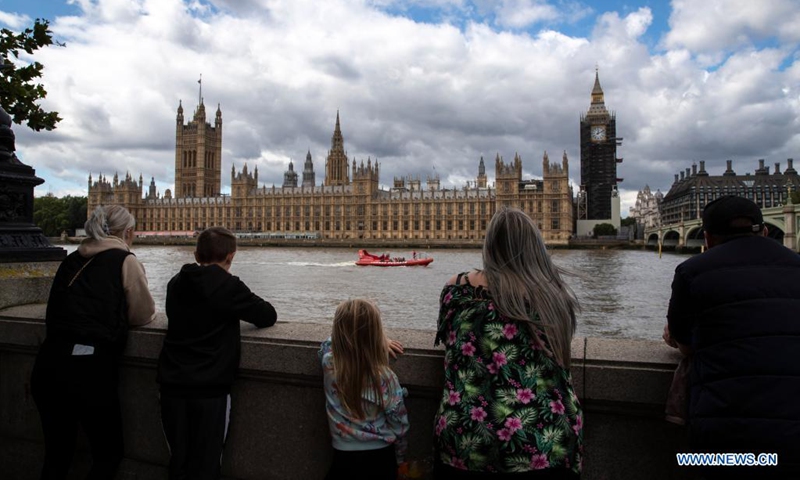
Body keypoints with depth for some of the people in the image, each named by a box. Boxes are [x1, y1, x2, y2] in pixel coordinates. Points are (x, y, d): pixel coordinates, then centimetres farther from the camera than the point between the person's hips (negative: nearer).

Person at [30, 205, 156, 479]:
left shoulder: (71, 260, 14)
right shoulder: (126, 261, -1)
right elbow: (144, 315, 6)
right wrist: (120, 316, 26)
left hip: (49, 361, 6)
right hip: (89, 366, -6)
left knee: (56, 454, 22)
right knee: (109, 454, 14)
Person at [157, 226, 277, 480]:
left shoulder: (176, 282, 5)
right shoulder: (229, 285, -12)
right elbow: (268, 316, -5)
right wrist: (238, 309, 13)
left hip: (172, 383, 5)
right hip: (210, 387, -5)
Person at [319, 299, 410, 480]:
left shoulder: (328, 363, -15)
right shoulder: (384, 378, -22)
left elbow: (332, 340, 9)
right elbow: (399, 425, -11)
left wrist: (376, 343, 5)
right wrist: (399, 458, 7)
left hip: (344, 458, 1)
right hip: (380, 458, -1)